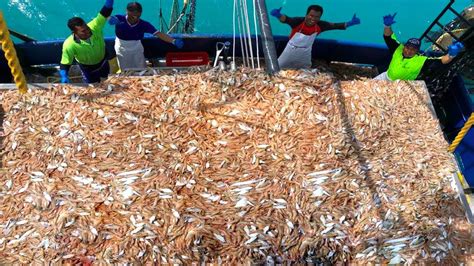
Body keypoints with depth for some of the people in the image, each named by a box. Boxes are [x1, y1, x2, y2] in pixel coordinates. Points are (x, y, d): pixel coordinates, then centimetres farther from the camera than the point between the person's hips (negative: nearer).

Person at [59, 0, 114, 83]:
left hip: (103, 62, 3)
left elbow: (106, 11, -40)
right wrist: (64, 78, -49)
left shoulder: (95, 27, -35)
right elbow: (65, 65, -29)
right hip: (88, 69, -3)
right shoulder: (69, 45, -38)